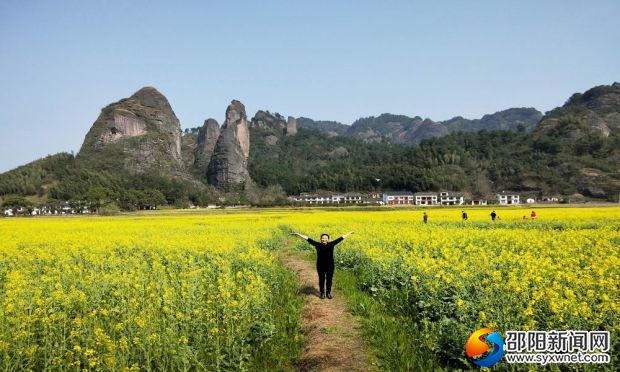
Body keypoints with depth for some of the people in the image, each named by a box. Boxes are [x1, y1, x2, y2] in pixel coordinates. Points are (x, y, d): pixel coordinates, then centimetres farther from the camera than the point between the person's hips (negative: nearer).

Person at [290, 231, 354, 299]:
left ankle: (328, 293, 28)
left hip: (330, 266, 1)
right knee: (321, 279, 10)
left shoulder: (331, 244, 0)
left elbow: (341, 238, 5)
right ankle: (322, 293, 26)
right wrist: (298, 234, -4)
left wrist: (350, 233, 10)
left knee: (329, 279, 10)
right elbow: (307, 239, -3)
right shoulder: (318, 245, -3)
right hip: (321, 266, -1)